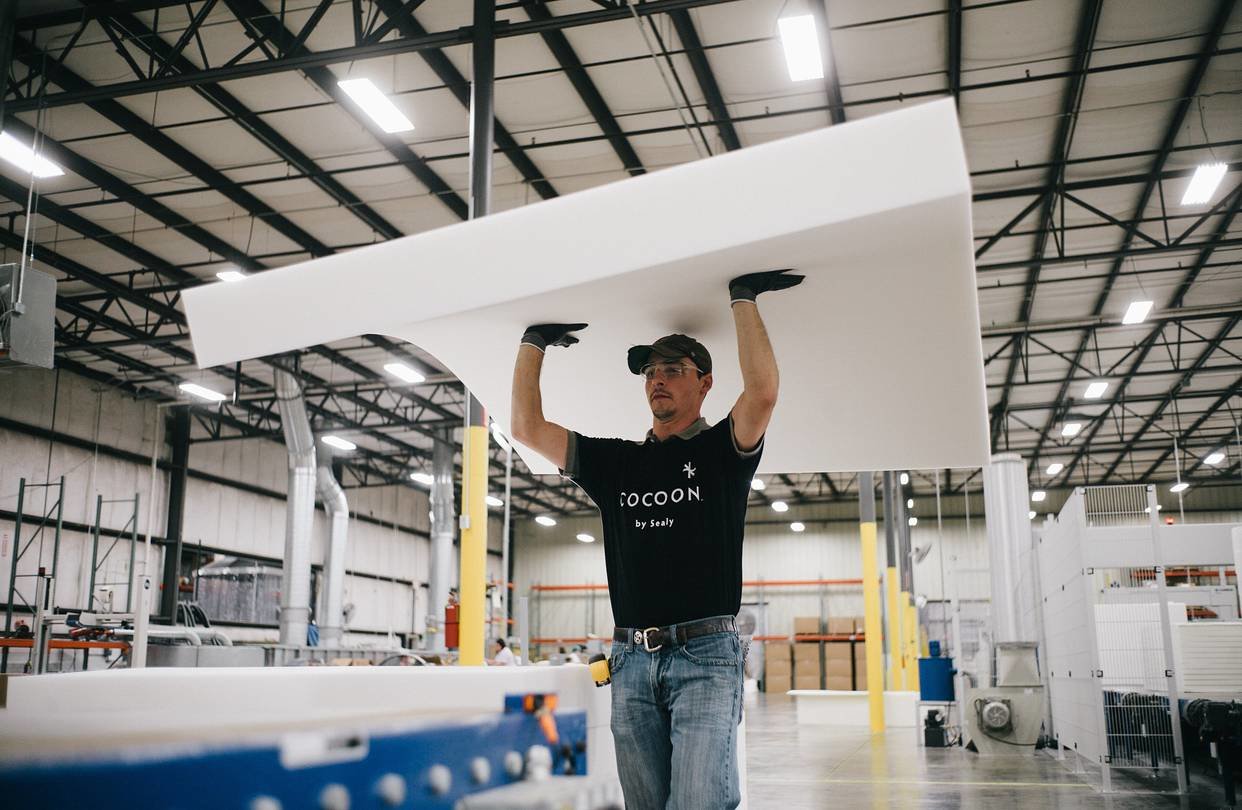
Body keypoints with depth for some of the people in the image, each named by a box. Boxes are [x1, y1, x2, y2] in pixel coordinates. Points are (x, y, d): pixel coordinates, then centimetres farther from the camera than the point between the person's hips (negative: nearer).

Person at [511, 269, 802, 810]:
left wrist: (743, 299, -9)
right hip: (631, 661, 4)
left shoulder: (722, 450, 5)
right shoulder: (615, 461, 16)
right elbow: (527, 427, 12)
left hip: (705, 653, -4)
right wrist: (534, 341, 16)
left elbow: (763, 391, -14)